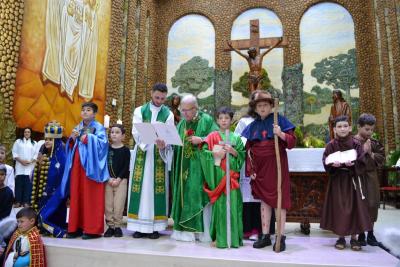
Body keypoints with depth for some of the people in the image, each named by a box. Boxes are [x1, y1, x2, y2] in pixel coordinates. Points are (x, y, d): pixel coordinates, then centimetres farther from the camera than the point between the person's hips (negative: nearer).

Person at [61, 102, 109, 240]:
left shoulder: (98, 127, 1)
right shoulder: (77, 128, 19)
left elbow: (103, 142, -14)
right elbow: (71, 147, 17)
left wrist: (88, 138, -15)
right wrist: (72, 139, -2)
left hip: (90, 166, -6)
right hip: (77, 164, 6)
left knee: (91, 197, -5)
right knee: (76, 195, 7)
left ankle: (93, 229, 0)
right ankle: (76, 227, 14)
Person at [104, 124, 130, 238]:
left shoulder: (125, 150, 1)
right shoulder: (107, 148, 8)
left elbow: (126, 167, -3)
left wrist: (118, 179, -12)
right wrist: (108, 178, -9)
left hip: (121, 180, -2)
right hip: (108, 179, 2)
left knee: (119, 204, -2)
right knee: (108, 204, 4)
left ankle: (117, 226, 11)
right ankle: (110, 226, 16)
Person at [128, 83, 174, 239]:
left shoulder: (168, 114, 5)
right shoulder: (140, 111, 7)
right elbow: (136, 132, -5)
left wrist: (163, 145, -26)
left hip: (159, 155, 0)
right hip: (142, 153, 1)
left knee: (156, 188, 0)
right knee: (141, 188, 1)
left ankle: (154, 226, 8)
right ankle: (140, 226, 9)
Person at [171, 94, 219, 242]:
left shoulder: (207, 120, -2)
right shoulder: (181, 123, 15)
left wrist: (201, 140, -17)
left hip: (200, 166, -5)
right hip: (184, 167, 5)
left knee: (199, 195, -4)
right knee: (184, 195, 6)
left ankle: (202, 230, 8)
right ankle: (186, 229, 16)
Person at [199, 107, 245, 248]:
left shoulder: (236, 138, 11)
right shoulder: (212, 136, 5)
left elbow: (242, 155, 8)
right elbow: (204, 152, 0)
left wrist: (233, 151, -9)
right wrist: (215, 153, -15)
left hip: (232, 175, 2)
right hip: (218, 175, -2)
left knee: (233, 203, -1)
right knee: (220, 204, -2)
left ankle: (234, 237, 12)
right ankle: (221, 238, 8)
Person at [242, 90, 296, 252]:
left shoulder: (279, 120, -3)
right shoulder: (253, 125, 8)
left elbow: (292, 142, -7)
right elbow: (249, 149, 9)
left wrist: (281, 134, -26)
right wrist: (250, 169, 2)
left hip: (277, 166, -4)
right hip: (260, 167, 4)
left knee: (279, 199, 1)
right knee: (264, 200, 11)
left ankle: (281, 237, 12)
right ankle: (265, 236, 21)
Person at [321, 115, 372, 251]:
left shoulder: (356, 144, -2)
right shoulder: (331, 145, -1)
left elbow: (362, 162, -5)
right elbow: (325, 163, -4)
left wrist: (353, 164, -24)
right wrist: (333, 164, -23)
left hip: (352, 179, 0)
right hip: (337, 180, 0)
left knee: (354, 207, 2)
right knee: (338, 208, 3)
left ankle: (354, 237, 16)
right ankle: (341, 237, 16)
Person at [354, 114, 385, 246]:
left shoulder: (375, 143, 7)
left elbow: (381, 158, 5)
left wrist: (371, 153, -10)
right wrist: (363, 151, -16)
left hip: (371, 177, 4)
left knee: (372, 204, 8)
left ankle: (371, 233, 22)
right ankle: (361, 234, 14)